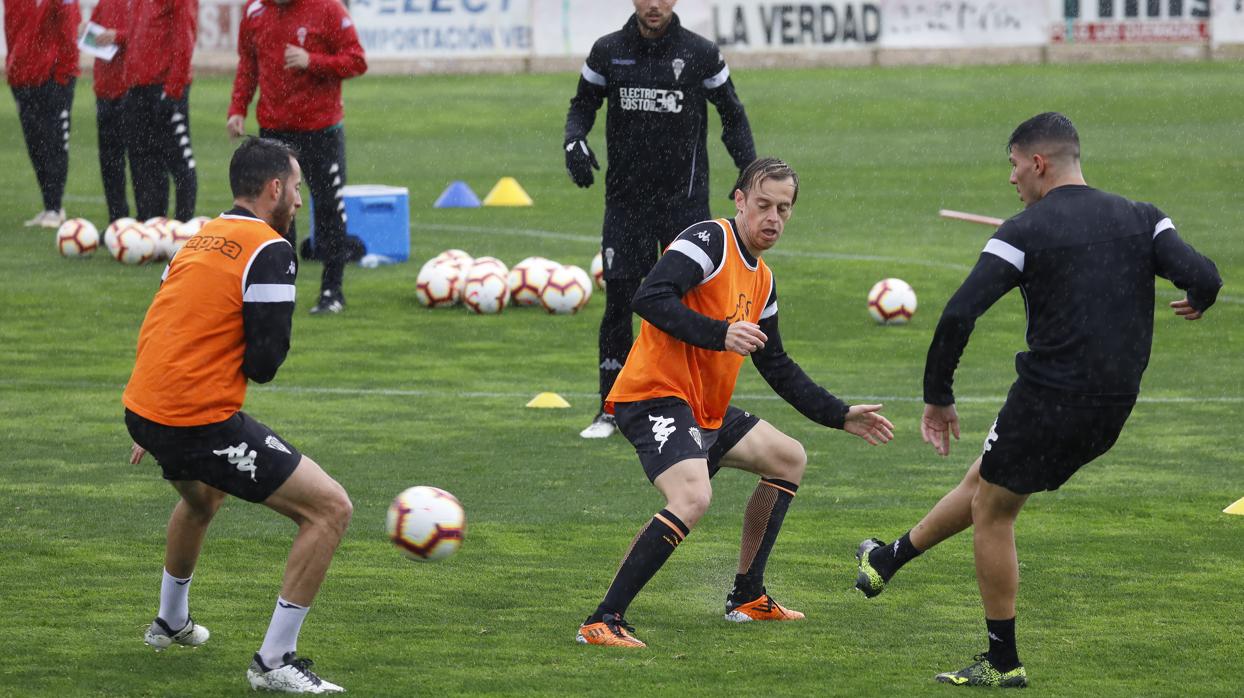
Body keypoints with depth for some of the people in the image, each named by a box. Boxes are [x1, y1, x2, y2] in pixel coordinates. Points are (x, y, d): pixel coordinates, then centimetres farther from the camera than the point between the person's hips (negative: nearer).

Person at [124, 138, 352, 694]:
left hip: (143, 411, 9)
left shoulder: (202, 239, 15)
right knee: (330, 508, -5)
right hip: (203, 423, -9)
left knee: (201, 495, 41)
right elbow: (263, 363, -16)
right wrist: (255, 367, 9)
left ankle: (171, 621, 56)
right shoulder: (268, 251, -11)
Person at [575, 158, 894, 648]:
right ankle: (603, 621, -29)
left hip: (706, 409, 10)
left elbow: (778, 368, 26)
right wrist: (720, 335, -32)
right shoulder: (710, 241, -11)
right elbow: (650, 299, -25)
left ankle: (748, 598, 29)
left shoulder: (761, 280, 17)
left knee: (789, 459, 23)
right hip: (657, 398, -10)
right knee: (693, 498, -31)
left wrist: (840, 416, 24)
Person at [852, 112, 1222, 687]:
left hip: (1050, 398, -6)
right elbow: (1204, 278, -8)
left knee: (992, 510, 14)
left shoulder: (1025, 231, -10)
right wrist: (1197, 301, 17)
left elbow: (958, 316, -16)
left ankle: (1003, 663, 18)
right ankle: (887, 561, 41)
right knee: (983, 481, 24)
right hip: (1114, 407, 6)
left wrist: (938, 397, -5)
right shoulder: (1140, 219, 3)